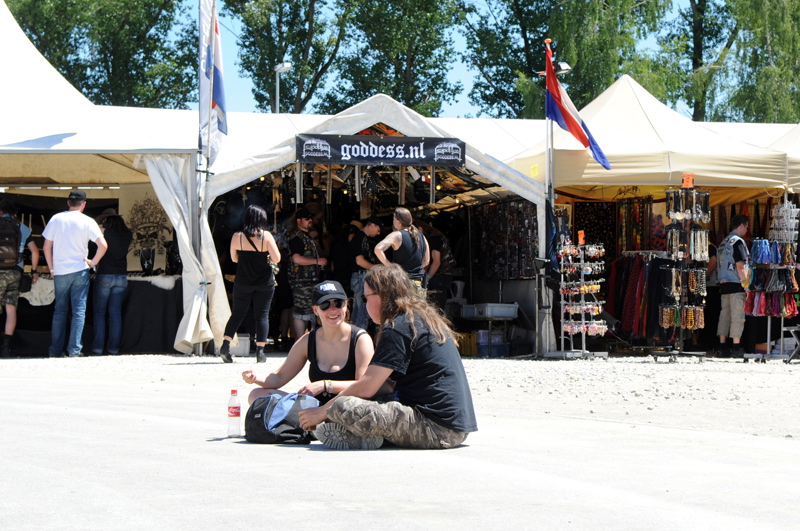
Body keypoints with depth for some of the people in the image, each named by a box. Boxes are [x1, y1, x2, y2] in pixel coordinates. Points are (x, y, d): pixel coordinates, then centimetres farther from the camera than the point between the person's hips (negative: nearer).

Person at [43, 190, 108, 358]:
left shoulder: (56, 219, 2)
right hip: (79, 270, -2)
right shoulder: (87, 222, -5)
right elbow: (103, 245, -13)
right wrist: (93, 262, 1)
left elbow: (46, 247, 4)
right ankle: (74, 349, -6)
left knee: (59, 311, 11)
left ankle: (55, 350, 11)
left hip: (60, 272, 2)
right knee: (79, 311, 1)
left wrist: (52, 268, 12)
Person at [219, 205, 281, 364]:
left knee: (237, 313, 12)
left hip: (242, 282, 2)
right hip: (264, 283, -2)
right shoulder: (266, 236, -11)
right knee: (262, 315, 6)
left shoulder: (237, 237, -5)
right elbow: (276, 259, -13)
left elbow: (234, 258, 7)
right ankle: (260, 352, 3)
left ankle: (225, 345, -2)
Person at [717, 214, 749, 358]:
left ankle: (723, 346, 11)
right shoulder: (738, 242, -10)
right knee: (737, 316, -6)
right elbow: (740, 266, -16)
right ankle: (736, 347, -8)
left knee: (724, 315, 9)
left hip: (724, 285, 8)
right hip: (736, 285, -8)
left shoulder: (723, 242, 16)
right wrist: (746, 284, -12)